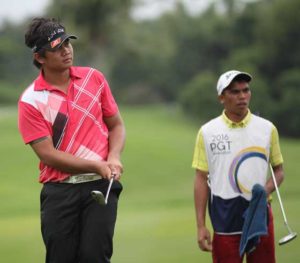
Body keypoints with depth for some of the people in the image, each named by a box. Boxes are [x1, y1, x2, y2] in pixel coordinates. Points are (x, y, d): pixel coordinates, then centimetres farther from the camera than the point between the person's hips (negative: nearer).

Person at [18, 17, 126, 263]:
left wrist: (114, 158, -6)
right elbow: (47, 154, -9)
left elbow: (116, 125, 14)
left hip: (100, 186, 1)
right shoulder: (31, 101, -4)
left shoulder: (94, 78, 7)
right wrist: (96, 166, -15)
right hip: (59, 191, -1)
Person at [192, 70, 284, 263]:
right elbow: (201, 180, 3)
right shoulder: (207, 132, 1)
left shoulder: (267, 129, 5)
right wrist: (201, 226, -3)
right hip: (224, 220, -1)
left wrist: (265, 191, -11)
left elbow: (279, 171, 12)